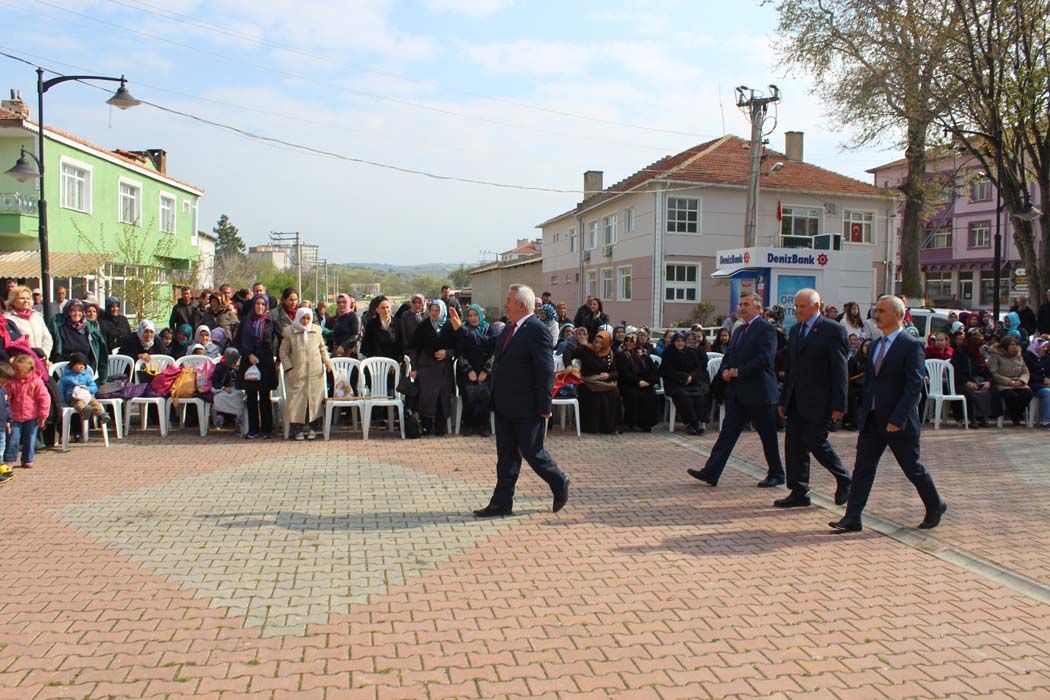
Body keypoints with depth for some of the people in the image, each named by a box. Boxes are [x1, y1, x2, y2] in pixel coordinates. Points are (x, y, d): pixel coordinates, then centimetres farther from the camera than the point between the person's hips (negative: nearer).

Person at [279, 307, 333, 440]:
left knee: (315, 399, 1)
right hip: (297, 374, -2)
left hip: (315, 373, 2)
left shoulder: (316, 330, 9)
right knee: (297, 399, -2)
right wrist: (289, 368, -4)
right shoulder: (289, 332, 1)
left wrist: (326, 360, 4)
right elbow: (283, 353, 4)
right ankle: (297, 429, 6)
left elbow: (322, 347, 19)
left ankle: (313, 428, 9)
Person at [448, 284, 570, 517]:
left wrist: (544, 407, -19)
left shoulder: (537, 330, -16)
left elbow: (546, 371, -18)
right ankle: (501, 502, 20)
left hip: (527, 407, -8)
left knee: (531, 451, 3)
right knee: (506, 455, 12)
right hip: (505, 406, 8)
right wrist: (460, 330, 15)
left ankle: (560, 483, 27)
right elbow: (488, 343, 21)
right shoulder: (509, 329, 10)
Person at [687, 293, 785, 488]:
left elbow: (765, 359, -20)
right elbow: (728, 355, 21)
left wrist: (738, 371, -17)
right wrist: (725, 370, 0)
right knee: (727, 432, 3)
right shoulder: (740, 330, 17)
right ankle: (710, 473, 1)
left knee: (768, 436, 6)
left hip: (759, 392, -7)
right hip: (738, 392, 8)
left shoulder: (766, 329, -10)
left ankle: (776, 474, 21)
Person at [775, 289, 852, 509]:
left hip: (818, 400, -7)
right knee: (794, 445, 5)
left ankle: (844, 480, 20)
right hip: (796, 401, 7)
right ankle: (799, 493, 13)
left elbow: (840, 371, -11)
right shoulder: (795, 330, 14)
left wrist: (839, 405, -15)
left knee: (815, 441, -5)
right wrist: (783, 400, 15)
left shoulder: (833, 330, -8)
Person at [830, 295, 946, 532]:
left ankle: (935, 507, 33)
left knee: (913, 468, 10)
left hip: (899, 423, -6)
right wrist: (864, 412, 12)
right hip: (872, 419, 6)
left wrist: (897, 419, -23)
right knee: (862, 467, 1)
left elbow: (914, 386, -18)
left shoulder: (912, 346, -12)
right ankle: (852, 518, 2)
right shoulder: (875, 344, 12)